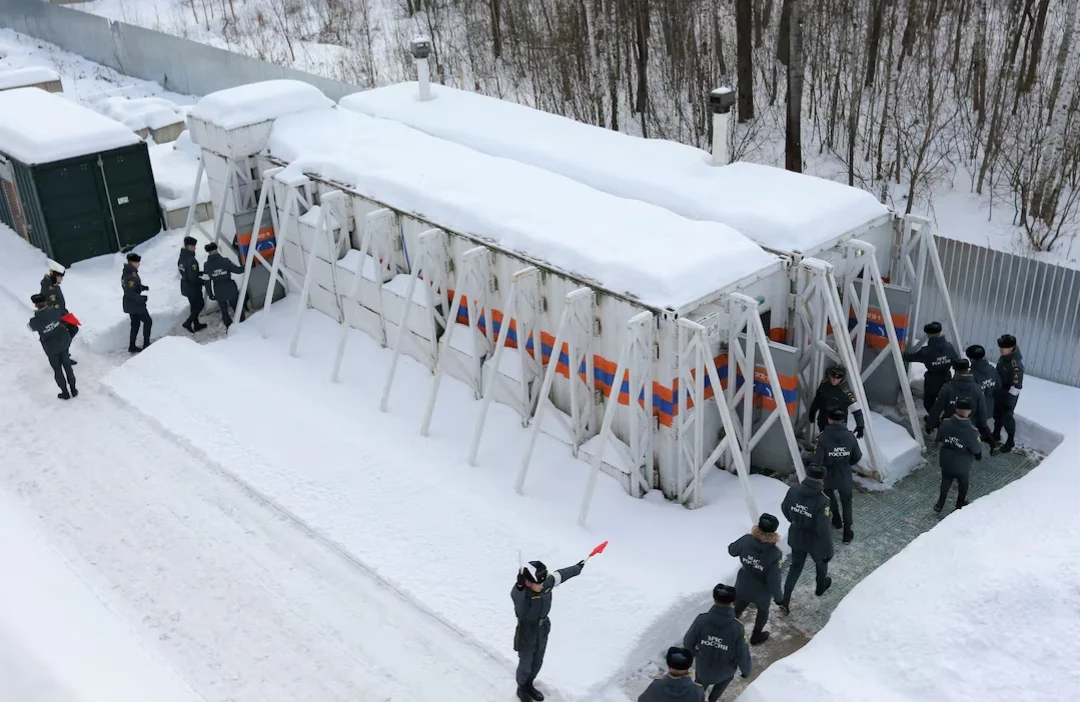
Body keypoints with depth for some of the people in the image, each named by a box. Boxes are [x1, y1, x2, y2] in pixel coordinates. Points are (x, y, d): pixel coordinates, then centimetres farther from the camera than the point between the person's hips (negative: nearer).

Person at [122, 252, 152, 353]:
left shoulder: (127, 273, 5)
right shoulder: (131, 276, -26)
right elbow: (130, 293, -29)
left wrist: (143, 287, 4)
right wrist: (142, 298, -24)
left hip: (130, 304, 9)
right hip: (135, 304, -9)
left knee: (135, 323, 18)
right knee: (147, 321, 6)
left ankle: (132, 346, 22)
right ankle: (146, 344, 10)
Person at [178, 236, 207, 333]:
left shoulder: (182, 258, 1)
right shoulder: (191, 260, -27)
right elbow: (193, 277, -27)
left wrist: (201, 273, 9)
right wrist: (203, 281, -12)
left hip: (185, 286, 9)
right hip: (193, 287, -8)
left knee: (194, 305, 21)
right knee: (200, 305, 8)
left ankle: (196, 324, 31)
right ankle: (188, 323, 3)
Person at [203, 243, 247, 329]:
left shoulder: (206, 266, -9)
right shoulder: (225, 261, -16)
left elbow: (206, 281, -3)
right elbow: (238, 270, -9)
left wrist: (210, 293, 9)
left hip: (218, 293, 1)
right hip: (231, 290, -1)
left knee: (224, 311, 17)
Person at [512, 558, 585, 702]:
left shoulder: (547, 583, -17)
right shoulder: (521, 592, -35)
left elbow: (560, 575, 3)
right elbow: (516, 595, -61)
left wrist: (577, 568, 20)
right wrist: (520, 586, -85)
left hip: (543, 630, 6)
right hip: (526, 632, -6)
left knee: (537, 662, 24)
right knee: (525, 665, 13)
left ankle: (529, 685, 50)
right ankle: (521, 689, 42)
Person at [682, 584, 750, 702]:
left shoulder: (701, 620, -27)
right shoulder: (737, 628, -30)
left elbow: (688, 642, -13)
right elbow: (742, 656, -20)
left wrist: (691, 653, 10)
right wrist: (746, 671, 2)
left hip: (703, 668, 0)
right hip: (724, 671, 0)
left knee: (699, 687, 30)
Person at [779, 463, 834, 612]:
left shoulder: (794, 490, -18)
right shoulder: (822, 501, -32)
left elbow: (785, 508, 0)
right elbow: (823, 529, -27)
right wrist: (828, 550, -13)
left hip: (796, 538, 3)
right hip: (815, 541, -3)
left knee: (795, 567, 23)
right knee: (821, 563, 29)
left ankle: (785, 601, 21)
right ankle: (820, 588, 56)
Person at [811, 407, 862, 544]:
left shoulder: (822, 438, -24)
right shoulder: (850, 437, -14)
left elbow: (817, 461, -24)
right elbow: (857, 457, -2)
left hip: (828, 476, -1)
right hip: (845, 477, 2)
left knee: (830, 495, 31)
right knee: (846, 503, 20)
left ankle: (837, 519, 46)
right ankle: (847, 533, 23)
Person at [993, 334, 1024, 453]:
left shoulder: (1015, 363, -34)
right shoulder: (1005, 355, -7)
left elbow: (1016, 385, -28)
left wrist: (1009, 400, -23)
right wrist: (995, 387, 21)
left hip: (1009, 394, -9)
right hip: (1000, 390, 9)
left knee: (1007, 417, 7)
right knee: (997, 413, 23)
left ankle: (1011, 441, 28)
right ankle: (996, 435, 44)